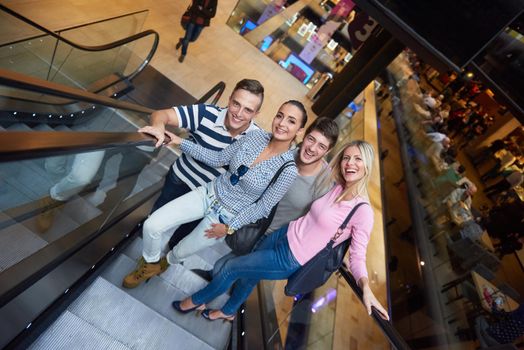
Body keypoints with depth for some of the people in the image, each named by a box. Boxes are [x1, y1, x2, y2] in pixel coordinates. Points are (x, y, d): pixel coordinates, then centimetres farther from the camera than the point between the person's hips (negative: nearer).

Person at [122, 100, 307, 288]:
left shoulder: (288, 170, -22)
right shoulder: (256, 135, -10)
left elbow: (264, 206, -15)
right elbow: (219, 159, -3)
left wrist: (229, 227, -9)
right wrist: (181, 142, -8)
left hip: (228, 216, -3)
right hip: (210, 193, 4)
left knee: (181, 252, 15)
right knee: (151, 225, -3)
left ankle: (166, 262, 55)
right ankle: (150, 264, 30)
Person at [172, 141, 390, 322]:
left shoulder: (363, 211, -23)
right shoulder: (336, 187, -5)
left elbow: (357, 257, -19)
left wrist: (365, 287, -37)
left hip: (291, 260, -6)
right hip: (285, 234, 6)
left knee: (232, 268, 6)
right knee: (248, 275, 24)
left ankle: (197, 301, 38)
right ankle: (228, 311, 56)